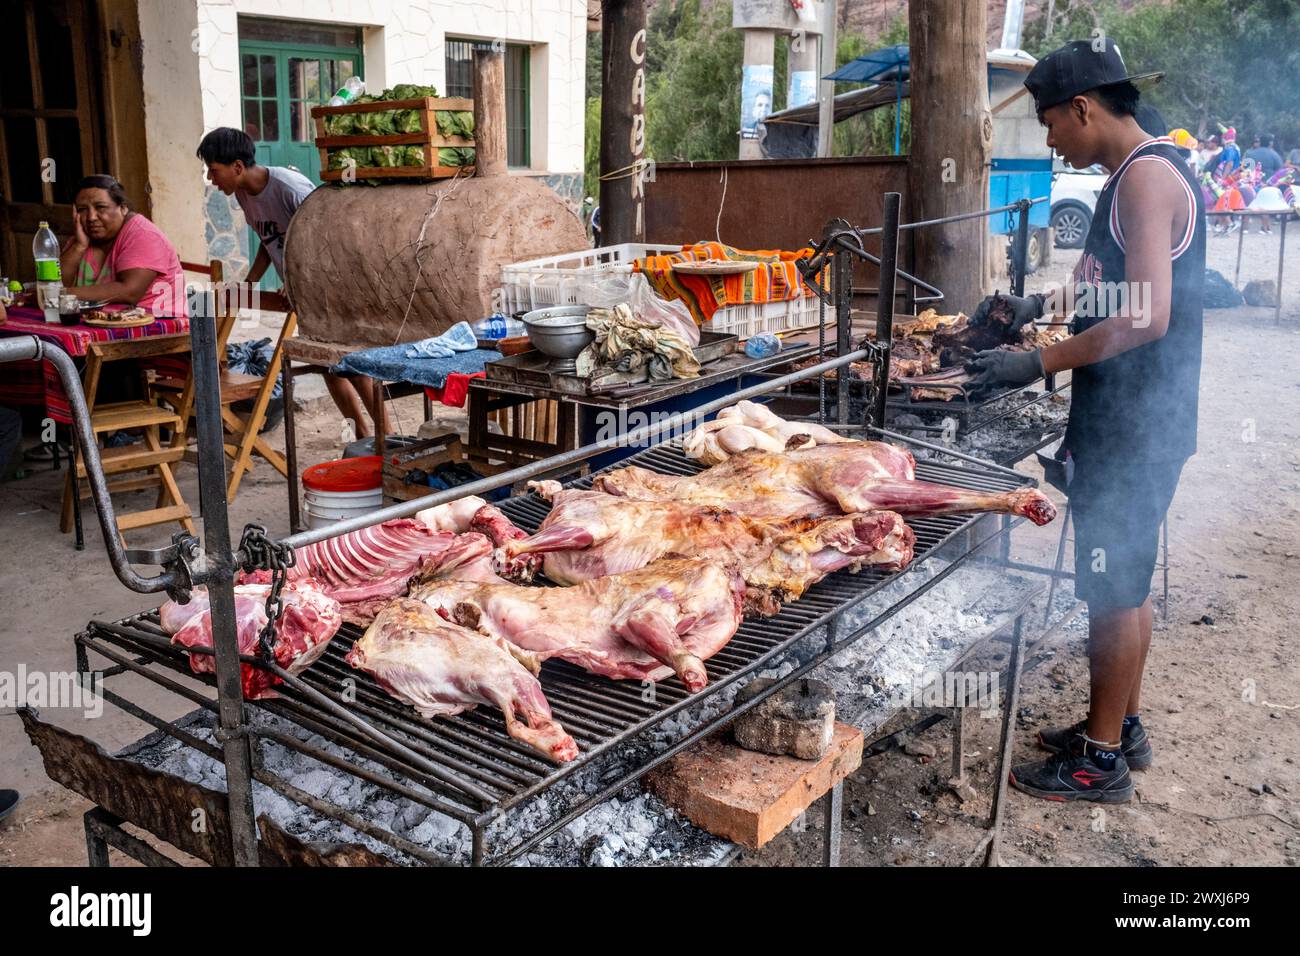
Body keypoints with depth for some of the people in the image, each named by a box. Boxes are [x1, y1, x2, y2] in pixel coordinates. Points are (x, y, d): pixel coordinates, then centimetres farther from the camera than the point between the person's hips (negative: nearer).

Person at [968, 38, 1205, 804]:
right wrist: (1039, 305, 15)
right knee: (1127, 581, 18)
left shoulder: (1145, 175, -18)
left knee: (1114, 588, 0)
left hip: (1136, 426, -10)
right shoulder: (1140, 172, 14)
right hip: (1131, 421, 10)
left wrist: (1039, 364, -21)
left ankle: (1102, 760, 14)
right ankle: (1122, 725, 33)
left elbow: (1146, 317, -26)